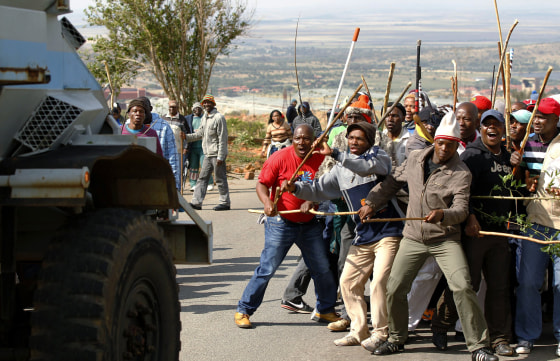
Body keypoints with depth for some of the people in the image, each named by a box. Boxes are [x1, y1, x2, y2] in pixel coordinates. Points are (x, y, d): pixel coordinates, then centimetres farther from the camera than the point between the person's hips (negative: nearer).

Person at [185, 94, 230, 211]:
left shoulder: (219, 117, -11)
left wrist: (220, 156, -18)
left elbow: (222, 139, -14)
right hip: (207, 154, 8)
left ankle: (225, 202, 6)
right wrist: (186, 137, 8)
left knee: (220, 179, -2)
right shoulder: (204, 118, 14)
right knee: (202, 178, 6)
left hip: (217, 154, -8)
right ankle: (196, 202, 7)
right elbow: (199, 134, 22)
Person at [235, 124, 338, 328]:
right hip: (281, 222, -4)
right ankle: (243, 310, 5)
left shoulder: (320, 159, -3)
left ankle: (325, 310, 28)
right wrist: (267, 202, -28)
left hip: (309, 223, 4)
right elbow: (262, 184, -9)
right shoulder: (280, 158, -12)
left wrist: (311, 202, -18)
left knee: (323, 268, 9)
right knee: (268, 267, -6)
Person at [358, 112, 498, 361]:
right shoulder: (415, 159, 3)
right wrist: (371, 203, 14)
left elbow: (461, 209, -18)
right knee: (394, 289, 3)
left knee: (462, 287, -19)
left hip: (445, 240, -4)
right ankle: (396, 340, 26)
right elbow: (392, 182, 19)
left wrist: (443, 214, -38)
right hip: (413, 237, 4)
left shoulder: (461, 173, -10)